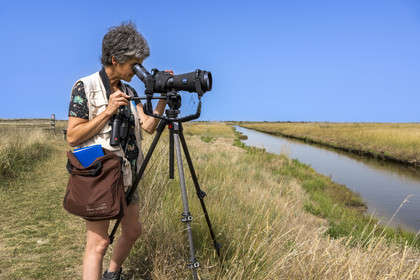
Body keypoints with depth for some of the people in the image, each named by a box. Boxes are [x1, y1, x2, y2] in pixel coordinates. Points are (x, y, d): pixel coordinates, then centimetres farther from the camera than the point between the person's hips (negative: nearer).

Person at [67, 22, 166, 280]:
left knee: (133, 231, 18)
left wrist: (163, 97, -9)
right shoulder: (85, 87, -10)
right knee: (99, 242, -6)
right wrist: (108, 111, -20)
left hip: (127, 177, 7)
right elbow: (73, 136, -13)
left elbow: (149, 126, 1)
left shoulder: (129, 92, 9)